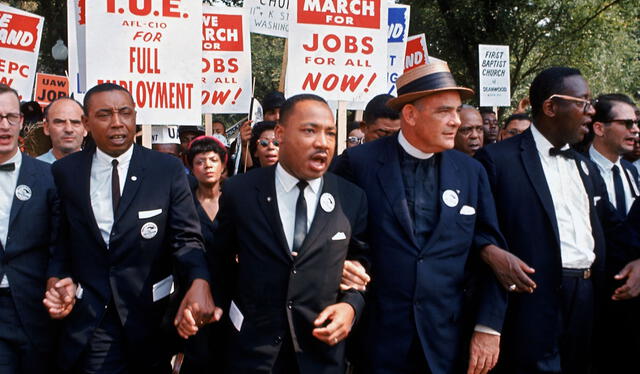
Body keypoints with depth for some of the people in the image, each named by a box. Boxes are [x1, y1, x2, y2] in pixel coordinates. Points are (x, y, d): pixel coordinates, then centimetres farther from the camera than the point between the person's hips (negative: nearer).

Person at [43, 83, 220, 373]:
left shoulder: (168, 170, -6)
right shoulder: (64, 172, 0)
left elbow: (185, 238, -10)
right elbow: (59, 240, 8)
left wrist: (199, 283, -29)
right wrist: (55, 280, -11)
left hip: (151, 316, 0)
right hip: (88, 319, 0)